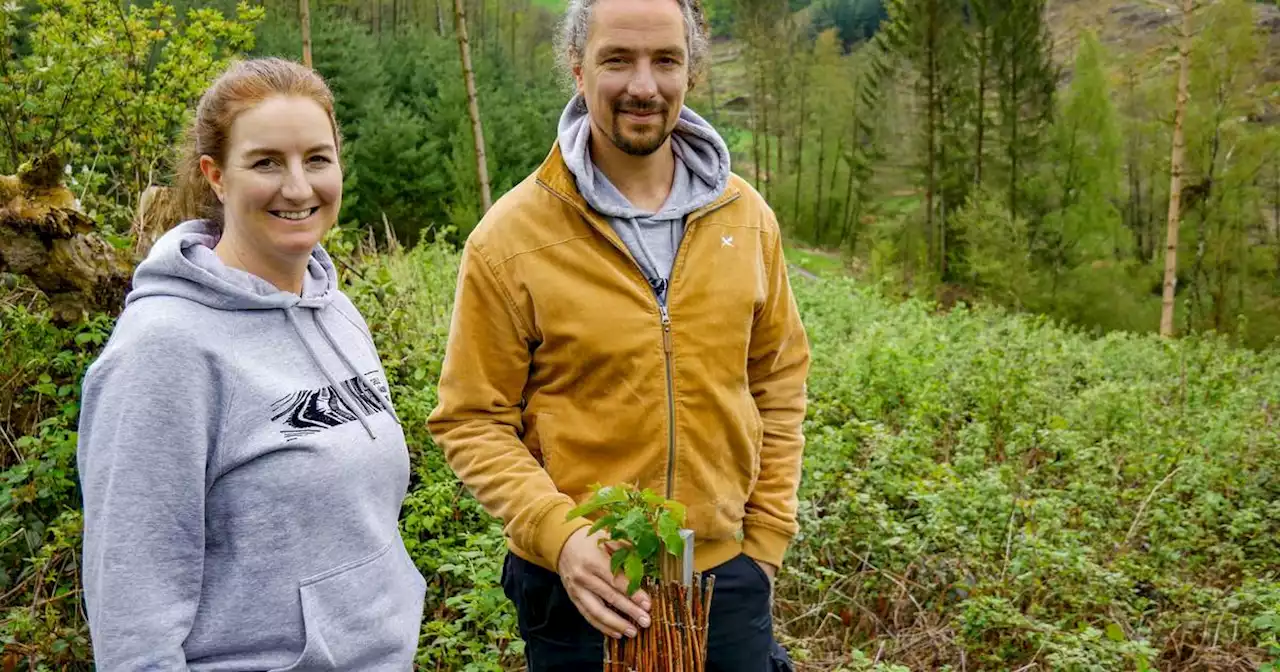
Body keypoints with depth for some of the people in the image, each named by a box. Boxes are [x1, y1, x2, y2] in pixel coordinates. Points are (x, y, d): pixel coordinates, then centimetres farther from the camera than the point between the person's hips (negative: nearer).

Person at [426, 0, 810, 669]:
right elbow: (473, 422, -7)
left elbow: (778, 382, 8)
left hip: (728, 572, 3)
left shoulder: (746, 216, 0)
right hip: (583, 584, -2)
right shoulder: (509, 238, -11)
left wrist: (767, 534, 4)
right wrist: (559, 533, -19)